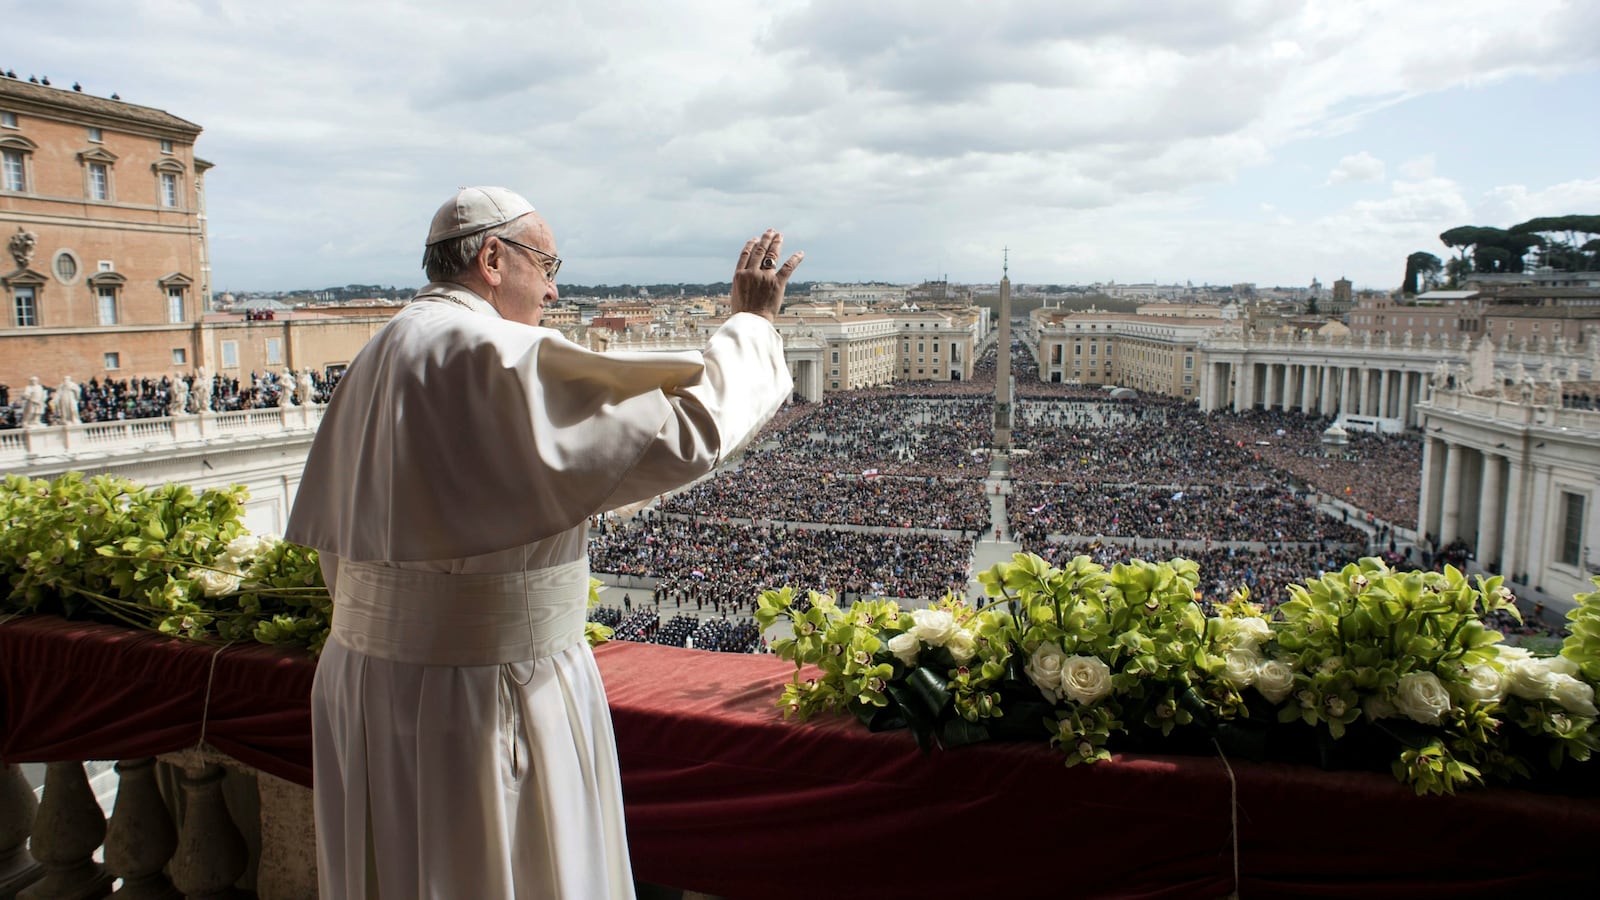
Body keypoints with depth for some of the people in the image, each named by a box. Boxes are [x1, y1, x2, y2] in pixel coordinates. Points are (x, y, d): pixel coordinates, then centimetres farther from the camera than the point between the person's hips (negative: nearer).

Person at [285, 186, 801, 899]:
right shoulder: (501, 357, -20)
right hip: (485, 693, -9)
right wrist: (751, 323, -9)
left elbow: (328, 534, 13)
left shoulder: (378, 358, 9)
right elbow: (685, 431, -24)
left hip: (367, 679, 9)